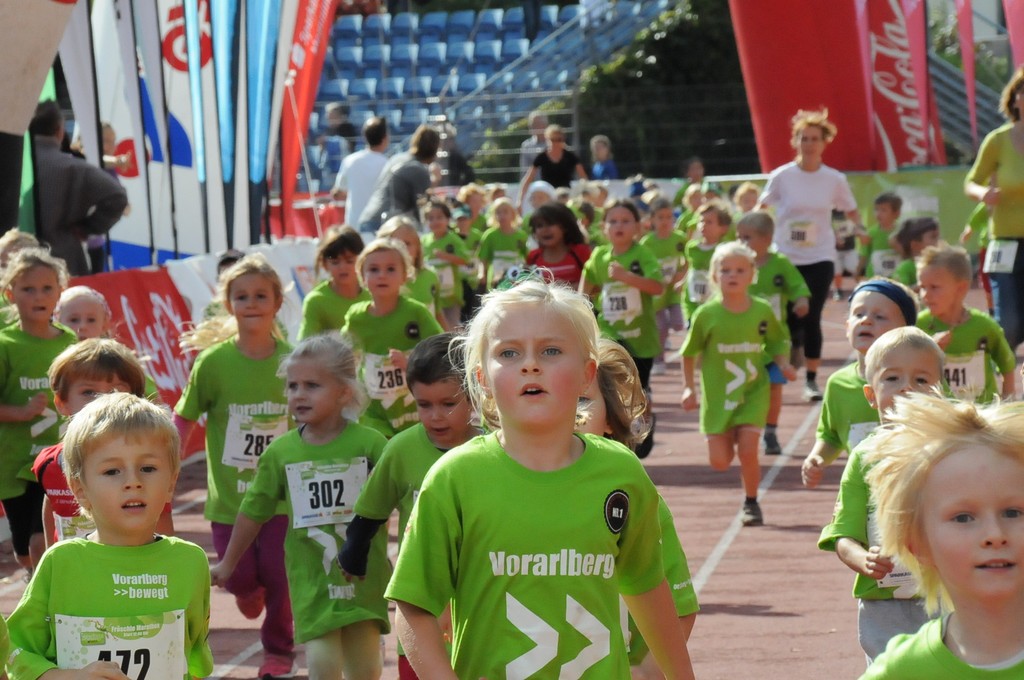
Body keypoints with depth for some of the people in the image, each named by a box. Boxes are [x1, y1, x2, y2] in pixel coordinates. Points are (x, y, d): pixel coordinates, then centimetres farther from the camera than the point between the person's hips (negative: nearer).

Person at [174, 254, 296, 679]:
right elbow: (183, 420, -3)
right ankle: (248, 590, 40)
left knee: (278, 573, -1)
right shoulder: (213, 361, -9)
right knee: (240, 576, 2)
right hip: (229, 494, 0)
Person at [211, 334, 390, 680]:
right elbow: (253, 511, 10)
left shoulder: (369, 443, -8)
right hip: (311, 578, 1)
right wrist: (228, 564, 18)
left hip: (364, 575, -1)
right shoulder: (280, 452, -1)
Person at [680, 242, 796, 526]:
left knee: (747, 451, -13)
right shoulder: (707, 314, -8)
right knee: (720, 461, -1)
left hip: (753, 391, 0)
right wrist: (688, 387, -1)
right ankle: (729, 437, 35)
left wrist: (783, 364, -7)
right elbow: (689, 352, 3)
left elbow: (776, 343, 11)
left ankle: (751, 503, 10)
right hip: (717, 395, 0)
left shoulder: (763, 311, -4)